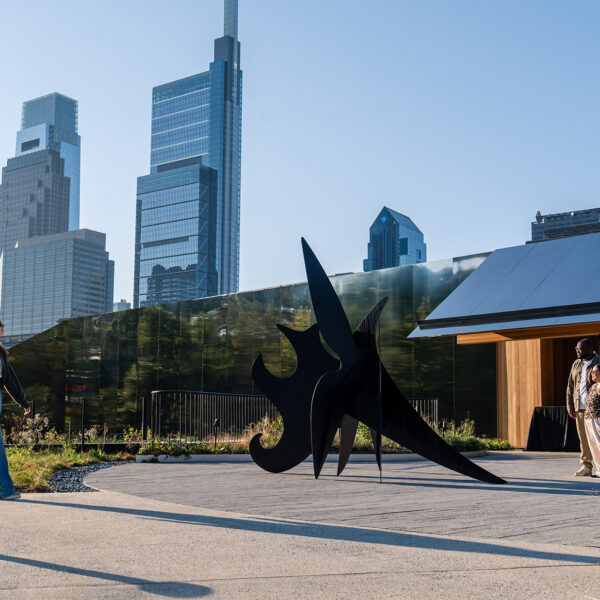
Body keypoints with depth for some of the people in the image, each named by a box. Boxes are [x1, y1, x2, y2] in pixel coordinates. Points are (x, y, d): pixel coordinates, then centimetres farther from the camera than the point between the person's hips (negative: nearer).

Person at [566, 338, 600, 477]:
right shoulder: (577, 364, 15)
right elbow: (570, 386, 18)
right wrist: (570, 405, 10)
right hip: (580, 408, 6)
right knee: (583, 439, 7)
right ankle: (586, 466, 13)